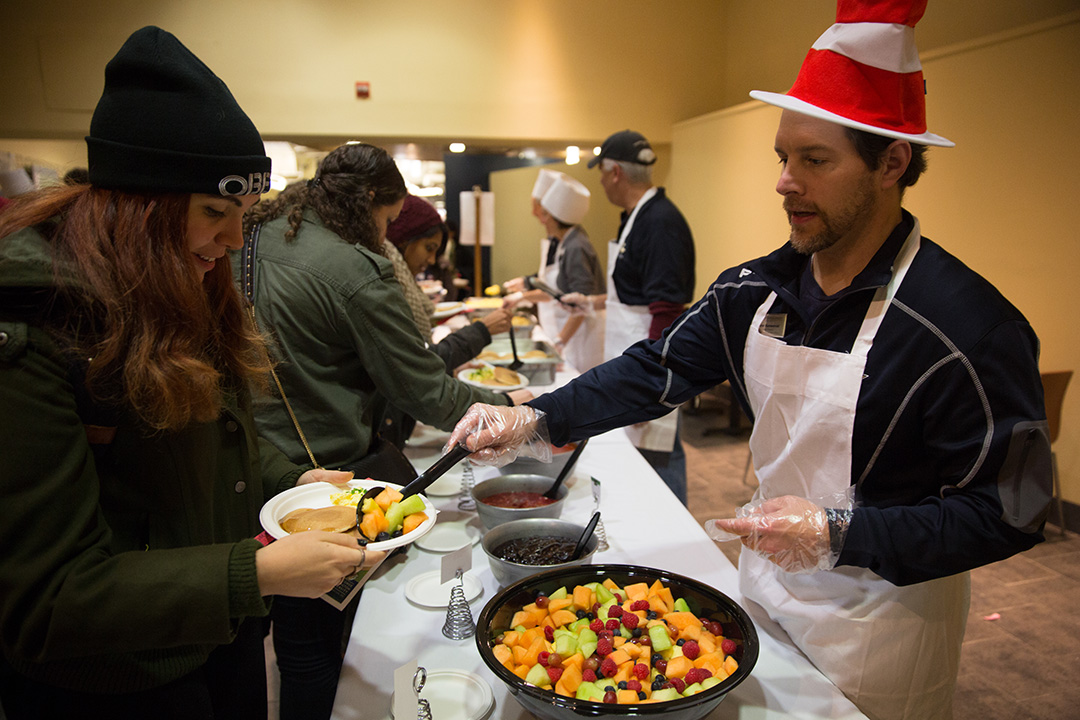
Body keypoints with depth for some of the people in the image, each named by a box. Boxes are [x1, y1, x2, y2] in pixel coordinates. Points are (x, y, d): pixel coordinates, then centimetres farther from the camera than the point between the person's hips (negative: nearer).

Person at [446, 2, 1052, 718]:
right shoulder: (754, 290, -6)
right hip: (763, 588, 6)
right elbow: (658, 370, -3)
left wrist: (840, 535, -29)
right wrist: (535, 417, -14)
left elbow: (1011, 513, -20)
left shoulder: (967, 324, -24)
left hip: (880, 623, -5)